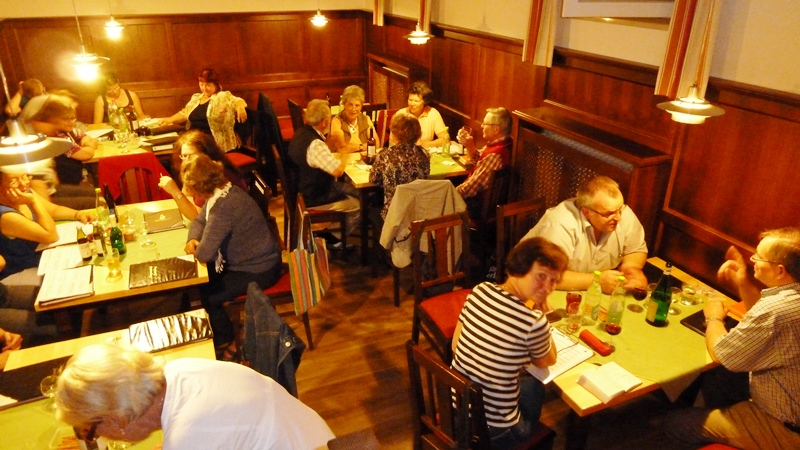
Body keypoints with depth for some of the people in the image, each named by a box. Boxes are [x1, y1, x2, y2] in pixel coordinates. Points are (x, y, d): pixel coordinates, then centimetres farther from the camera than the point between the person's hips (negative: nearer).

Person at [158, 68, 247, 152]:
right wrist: (169, 120, 16)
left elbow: (237, 101, -15)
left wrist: (240, 106, -39)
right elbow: (184, 113, 31)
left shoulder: (224, 97, 2)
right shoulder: (196, 97, 22)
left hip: (216, 143, -6)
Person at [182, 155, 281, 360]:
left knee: (206, 296, -6)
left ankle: (227, 345, 18)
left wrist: (195, 248, -6)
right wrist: (193, 240, -7)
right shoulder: (221, 192, -1)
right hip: (257, 259, 10)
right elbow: (199, 220, 13)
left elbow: (205, 254, -29)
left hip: (257, 271, -10)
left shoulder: (223, 206, -30)